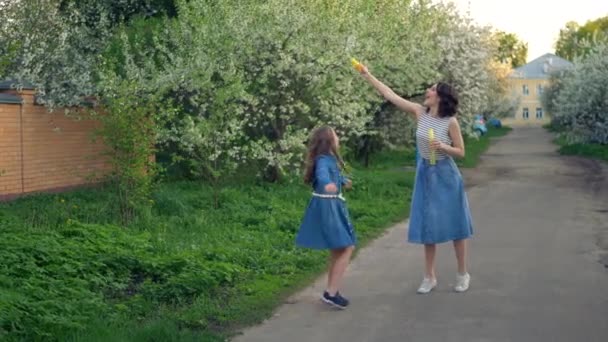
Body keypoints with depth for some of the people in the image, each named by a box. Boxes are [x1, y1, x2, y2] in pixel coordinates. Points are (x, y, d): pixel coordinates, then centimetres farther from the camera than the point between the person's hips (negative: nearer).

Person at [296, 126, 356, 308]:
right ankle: (331, 292, -12)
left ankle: (331, 290, 25)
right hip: (328, 208, -10)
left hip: (331, 207, 10)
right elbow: (322, 174, -43)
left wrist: (344, 181, 53)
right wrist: (327, 184, -65)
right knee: (347, 248, -11)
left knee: (338, 250, 17)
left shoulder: (330, 159, 11)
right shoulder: (324, 160, -19)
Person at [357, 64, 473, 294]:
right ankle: (429, 276, 18)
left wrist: (443, 147, -24)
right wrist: (367, 76, -3)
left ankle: (463, 274, 18)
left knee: (454, 224, 4)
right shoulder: (419, 112, -3)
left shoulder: (450, 121, -13)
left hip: (446, 175, -4)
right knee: (428, 225, 8)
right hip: (426, 174, 4)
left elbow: (461, 152, -6)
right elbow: (389, 95, -2)